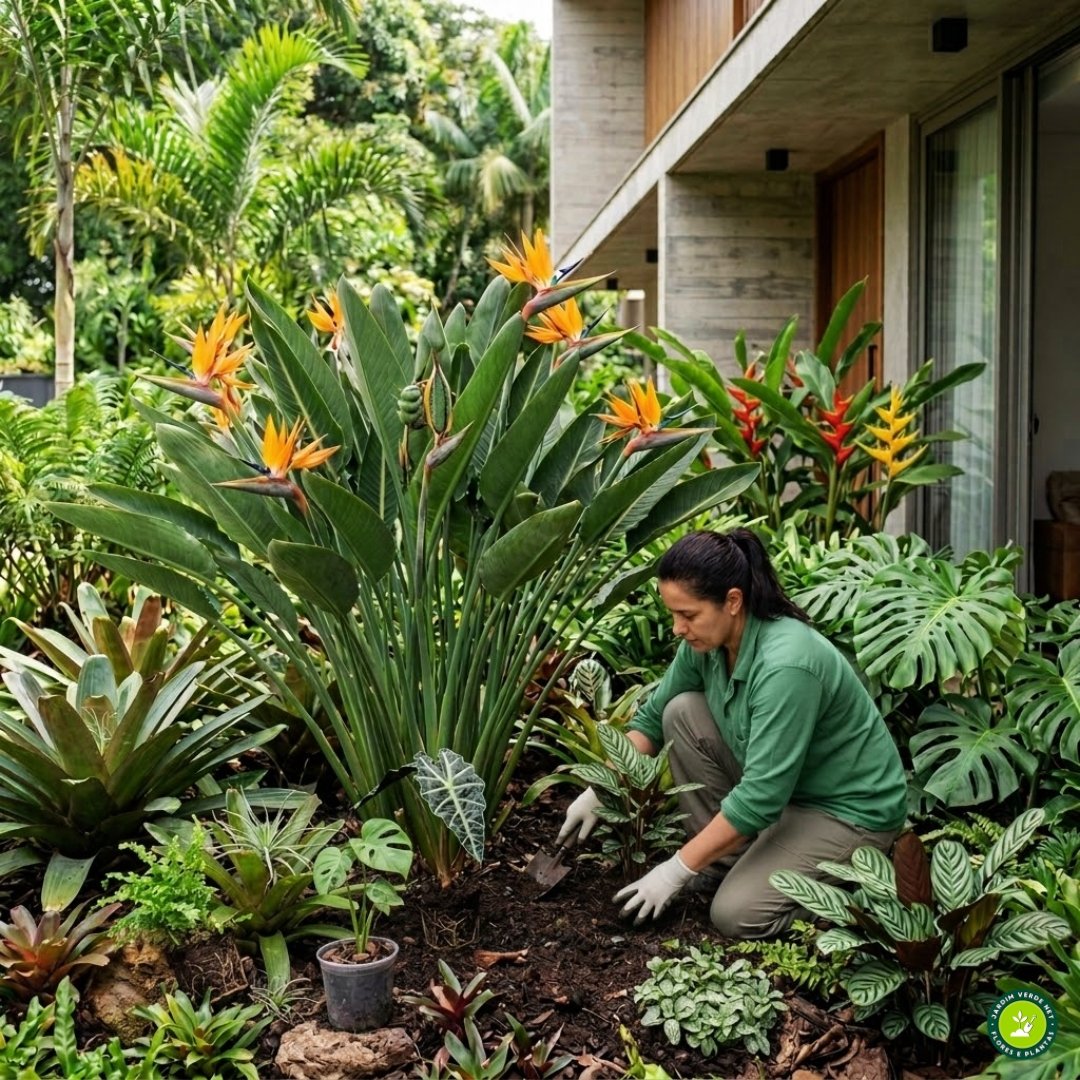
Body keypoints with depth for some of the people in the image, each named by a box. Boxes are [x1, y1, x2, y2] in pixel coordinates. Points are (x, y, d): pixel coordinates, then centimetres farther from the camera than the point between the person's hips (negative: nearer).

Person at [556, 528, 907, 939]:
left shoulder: (785, 665, -34)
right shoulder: (707, 641, -10)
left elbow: (760, 797, -32)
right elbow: (653, 716, 6)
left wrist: (677, 870, -26)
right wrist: (599, 790, -3)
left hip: (852, 808, -8)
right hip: (782, 784, 8)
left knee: (736, 915, -21)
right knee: (682, 711, -9)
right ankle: (726, 859, 3)